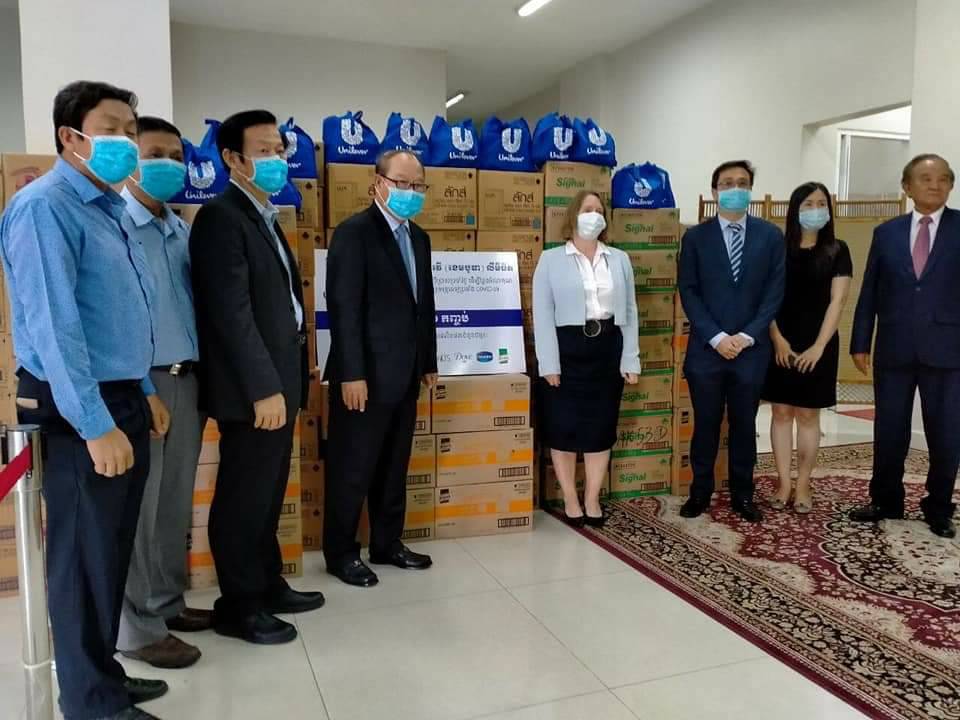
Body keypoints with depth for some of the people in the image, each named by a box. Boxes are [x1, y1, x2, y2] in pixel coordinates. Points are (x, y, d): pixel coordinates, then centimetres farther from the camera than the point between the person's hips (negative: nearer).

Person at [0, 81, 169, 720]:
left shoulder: (108, 207, 14)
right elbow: (53, 325, -22)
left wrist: (142, 391, 19)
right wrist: (95, 423, -23)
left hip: (121, 401, 9)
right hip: (79, 410, -9)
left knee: (113, 550, 18)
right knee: (85, 556, 4)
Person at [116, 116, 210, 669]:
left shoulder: (182, 229, 14)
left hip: (186, 378, 7)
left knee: (176, 501, 15)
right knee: (136, 505, 2)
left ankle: (167, 603, 31)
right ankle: (136, 628, 16)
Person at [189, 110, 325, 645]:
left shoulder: (264, 217, 17)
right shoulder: (221, 217, -13)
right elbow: (232, 313, -20)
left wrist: (286, 382, 13)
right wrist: (264, 388, -22)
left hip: (279, 381, 9)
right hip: (253, 389, -9)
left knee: (268, 493, 18)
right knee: (244, 497, 3)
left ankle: (268, 585, 31)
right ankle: (239, 605, 17)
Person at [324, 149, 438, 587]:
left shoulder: (419, 237, 14)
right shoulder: (354, 233, -10)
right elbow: (343, 307, -16)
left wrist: (428, 363, 15)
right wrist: (351, 374, -20)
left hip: (404, 375, 8)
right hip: (366, 374, -7)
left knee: (394, 466, 16)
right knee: (353, 468, 4)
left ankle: (387, 544, 29)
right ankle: (341, 553, 19)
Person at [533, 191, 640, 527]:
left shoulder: (620, 259, 10)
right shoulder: (551, 259, 0)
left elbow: (629, 311, 9)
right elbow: (542, 314, -5)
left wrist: (630, 359, 2)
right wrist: (549, 363, -11)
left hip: (607, 349, 3)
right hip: (566, 349, -3)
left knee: (601, 425, 7)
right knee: (564, 426, 2)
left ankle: (592, 498, 19)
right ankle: (570, 499, 15)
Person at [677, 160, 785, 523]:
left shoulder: (771, 235, 5)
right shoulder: (696, 237, 2)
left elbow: (775, 292, 1)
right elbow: (688, 292, -3)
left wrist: (746, 336, -10)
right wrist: (716, 337, -12)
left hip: (751, 349, 1)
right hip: (706, 348, -1)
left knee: (745, 426, 10)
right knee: (705, 425, 7)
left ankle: (742, 495, 23)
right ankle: (700, 492, 21)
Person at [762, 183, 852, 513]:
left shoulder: (837, 251, 0)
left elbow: (837, 301, -5)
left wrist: (819, 346, -12)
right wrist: (778, 340, -11)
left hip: (818, 344, -1)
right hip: (780, 344, 1)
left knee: (808, 415, 5)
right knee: (781, 412, 4)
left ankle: (803, 486, 15)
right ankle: (783, 484, 13)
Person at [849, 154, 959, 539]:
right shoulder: (886, 232, 8)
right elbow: (870, 292, 7)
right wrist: (860, 343, 3)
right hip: (894, 349, 2)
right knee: (889, 432, 9)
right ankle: (886, 502, 26)